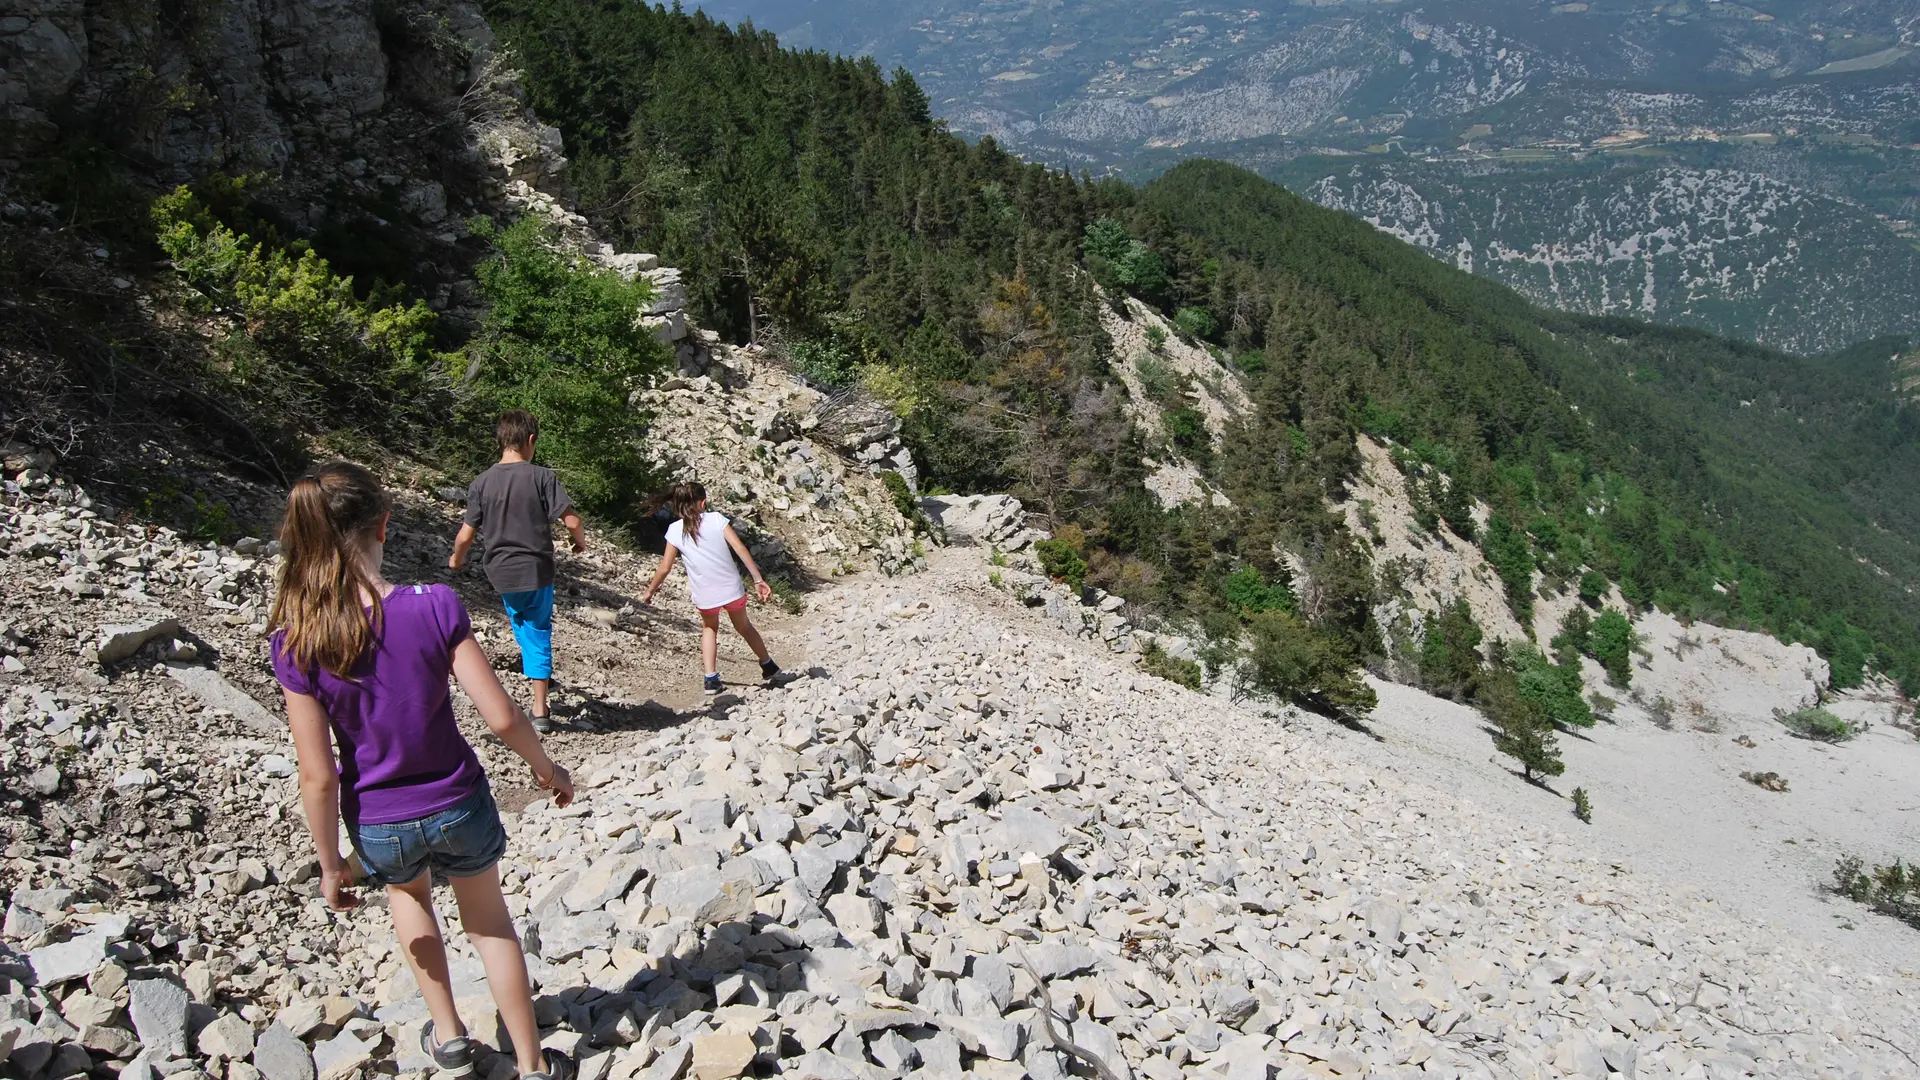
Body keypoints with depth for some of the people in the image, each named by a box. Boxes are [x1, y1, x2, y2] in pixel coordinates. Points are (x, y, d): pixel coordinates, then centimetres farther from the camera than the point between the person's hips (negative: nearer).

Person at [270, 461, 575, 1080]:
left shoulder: (298, 645, -20)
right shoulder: (433, 608, -23)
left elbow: (318, 778, -15)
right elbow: (501, 717, -20)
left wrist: (331, 865, -1)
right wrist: (546, 767, 0)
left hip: (380, 826, 1)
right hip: (458, 807, -1)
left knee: (406, 892, 35)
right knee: (488, 918, 25)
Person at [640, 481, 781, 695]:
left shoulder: (675, 530, -2)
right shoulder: (717, 519, -4)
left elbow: (665, 568, -1)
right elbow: (740, 549, -11)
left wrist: (650, 591, 14)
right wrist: (758, 580, -10)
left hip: (704, 594, 0)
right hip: (731, 588, 0)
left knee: (709, 628, 28)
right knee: (743, 626, 26)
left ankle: (711, 679, 13)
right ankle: (769, 666, 41)